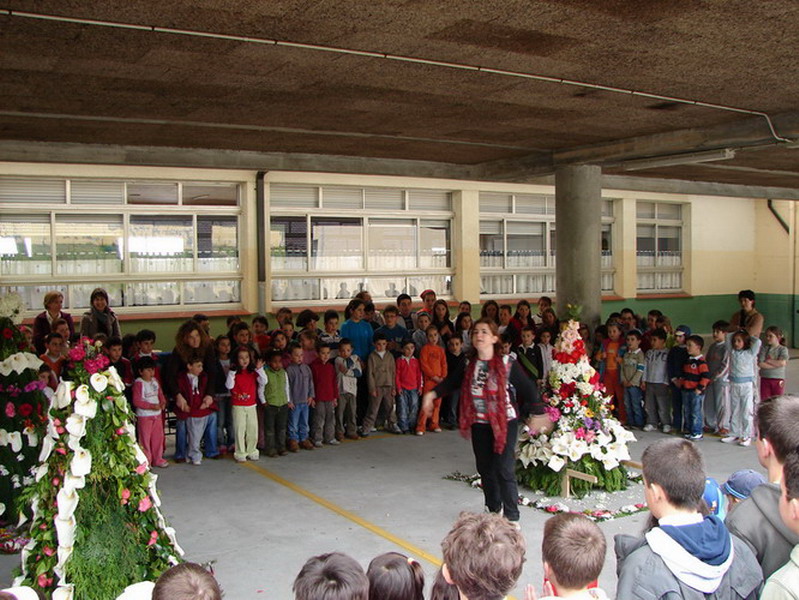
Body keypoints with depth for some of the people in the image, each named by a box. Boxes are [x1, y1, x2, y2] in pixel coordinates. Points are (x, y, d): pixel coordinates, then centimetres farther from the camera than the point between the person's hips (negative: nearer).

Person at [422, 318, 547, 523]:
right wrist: (432, 394, 1)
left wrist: (539, 414, -8)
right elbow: (451, 381, 13)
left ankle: (511, 517, 5)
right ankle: (493, 510, 34)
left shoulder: (507, 364, -12)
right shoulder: (468, 365, 0)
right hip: (479, 424, 5)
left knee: (504, 470, -8)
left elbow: (528, 389, -7)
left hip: (505, 422, -5)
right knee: (485, 469, 14)